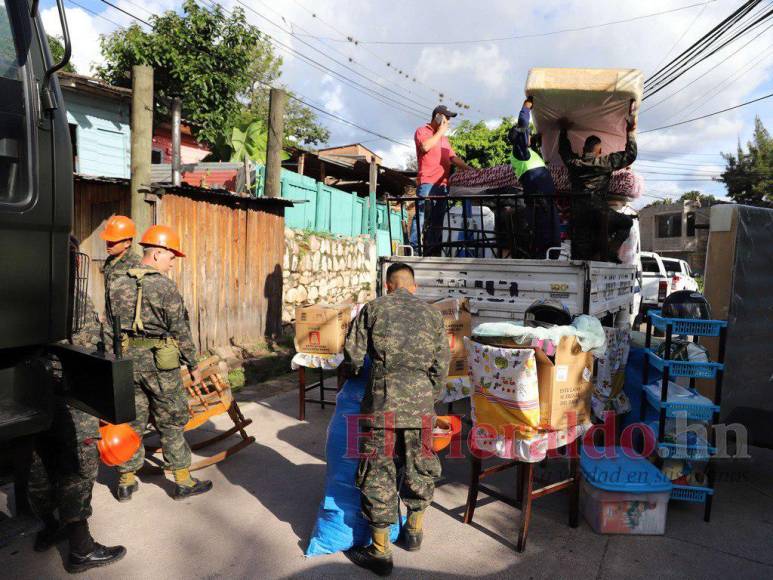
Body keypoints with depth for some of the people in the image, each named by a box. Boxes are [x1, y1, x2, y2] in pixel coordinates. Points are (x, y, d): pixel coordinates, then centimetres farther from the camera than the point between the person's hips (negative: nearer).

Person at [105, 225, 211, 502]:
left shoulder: (117, 284, 5)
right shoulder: (164, 286, -14)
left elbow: (110, 328, 10)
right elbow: (180, 330, -12)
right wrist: (193, 365, -2)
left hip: (126, 361, 6)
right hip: (160, 362, -5)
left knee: (131, 420, 16)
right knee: (171, 423, 6)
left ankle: (126, 481, 26)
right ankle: (183, 481, 16)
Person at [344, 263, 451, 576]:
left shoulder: (373, 308, 2)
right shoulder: (432, 314, 9)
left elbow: (353, 353, -1)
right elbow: (441, 365, 6)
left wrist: (357, 368, 21)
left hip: (382, 402, -3)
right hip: (421, 403, 3)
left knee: (378, 472, 7)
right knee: (419, 466, 20)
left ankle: (380, 551, 17)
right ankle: (414, 532, 39)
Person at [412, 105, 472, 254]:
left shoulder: (444, 138, 27)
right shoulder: (422, 131, 7)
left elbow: (454, 158, 22)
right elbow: (425, 146, -14)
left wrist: (469, 169, 9)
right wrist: (440, 132, -1)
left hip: (443, 184, 7)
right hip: (427, 182, -7)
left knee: (437, 220, 3)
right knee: (421, 215, -13)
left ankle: (431, 250, 4)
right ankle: (413, 248, -13)